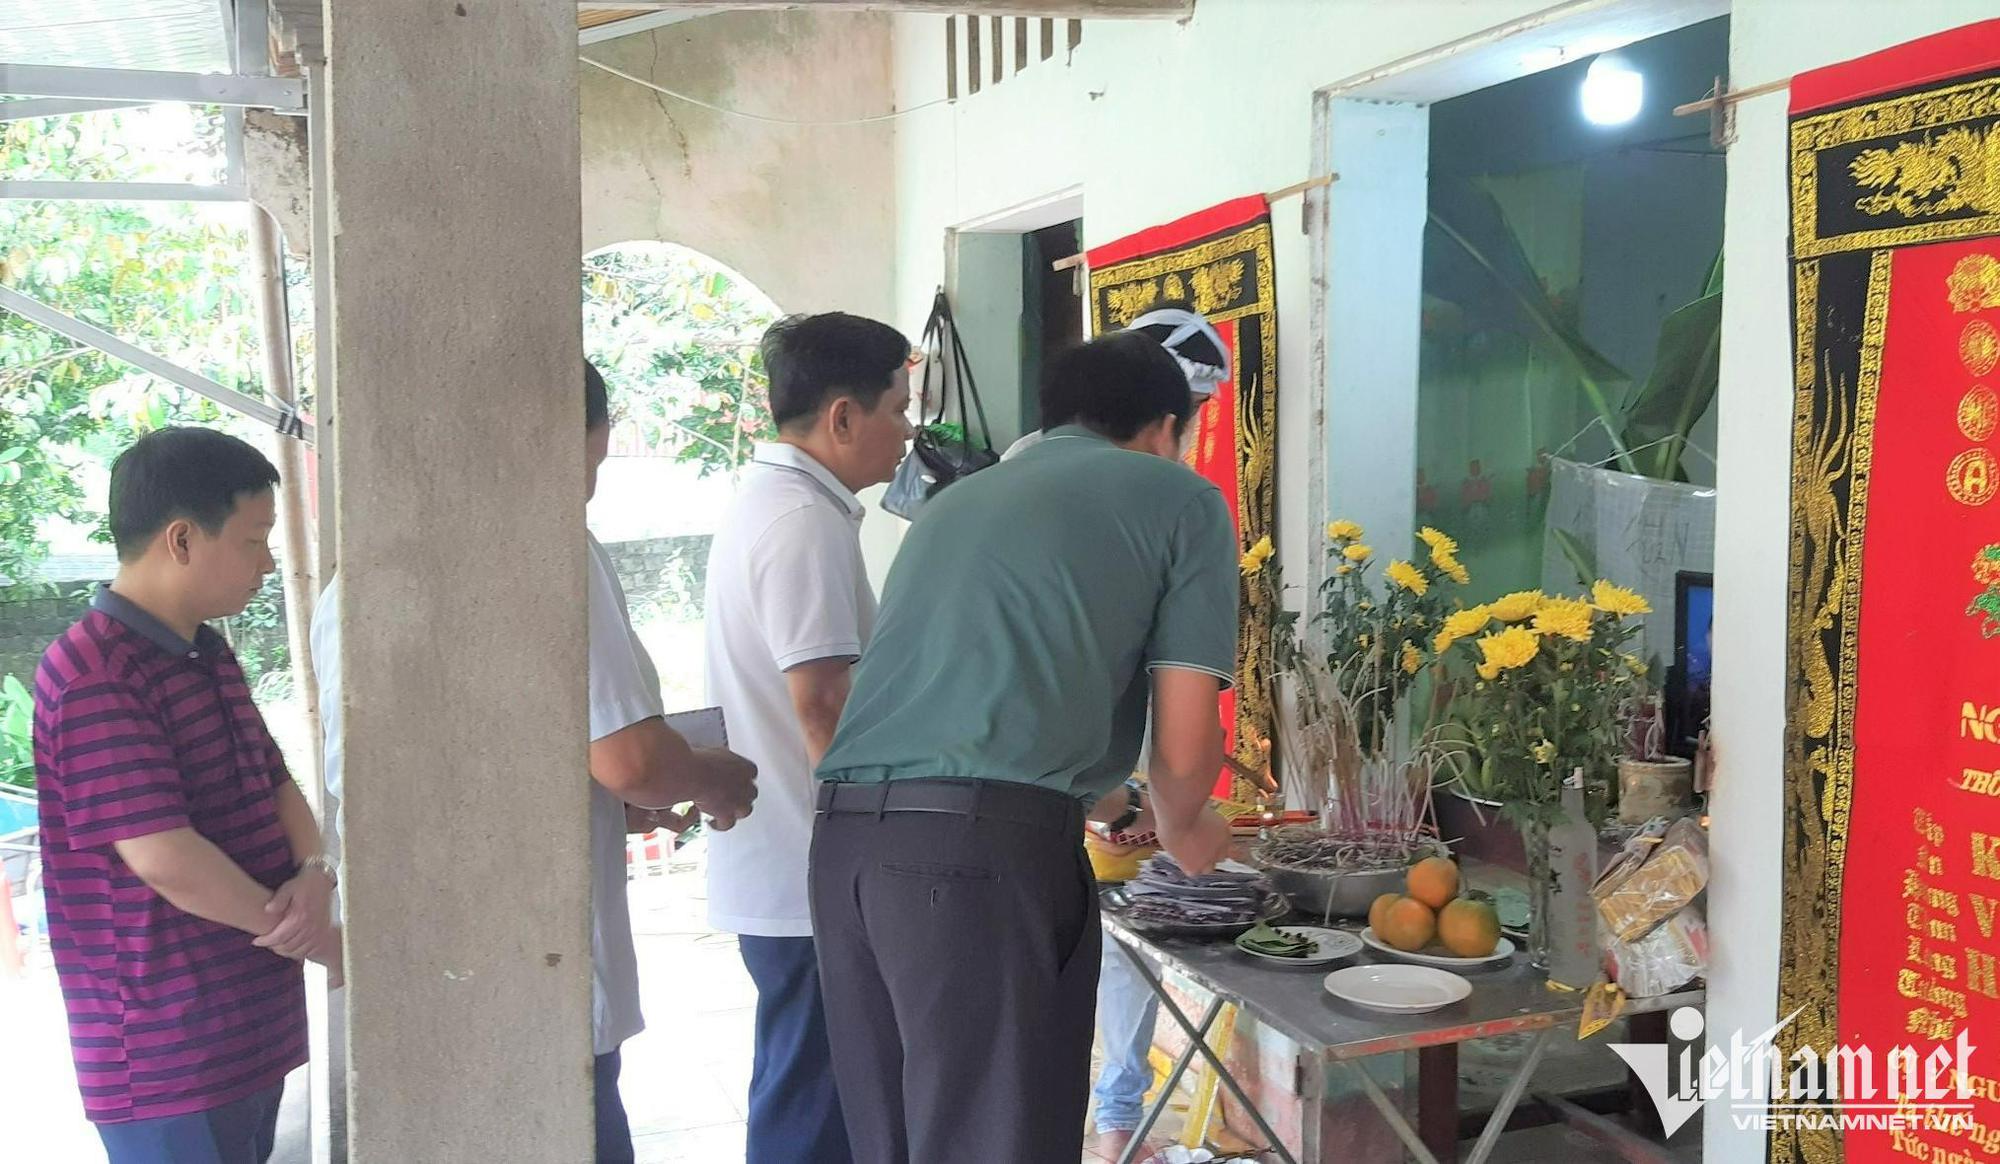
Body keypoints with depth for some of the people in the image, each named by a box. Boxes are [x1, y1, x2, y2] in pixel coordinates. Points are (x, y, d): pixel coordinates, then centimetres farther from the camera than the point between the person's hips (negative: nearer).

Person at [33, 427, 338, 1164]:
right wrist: (316, 938, -14)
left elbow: (275, 784, 14)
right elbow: (164, 857, -26)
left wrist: (313, 873, -9)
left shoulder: (209, 655, 11)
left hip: (251, 1026, 9)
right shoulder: (92, 677, -20)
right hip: (167, 1055, -9)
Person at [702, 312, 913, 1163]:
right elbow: (822, 706, -22)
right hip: (811, 877, -10)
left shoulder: (765, 503, 14)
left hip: (777, 869, 10)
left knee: (799, 1096, 19)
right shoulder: (806, 522, -18)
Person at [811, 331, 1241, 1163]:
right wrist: (1182, 830, 27)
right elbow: (1184, 746, 4)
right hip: (987, 844, -6)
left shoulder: (956, 498, 27)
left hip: (845, 836, 7)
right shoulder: (1180, 498, 10)